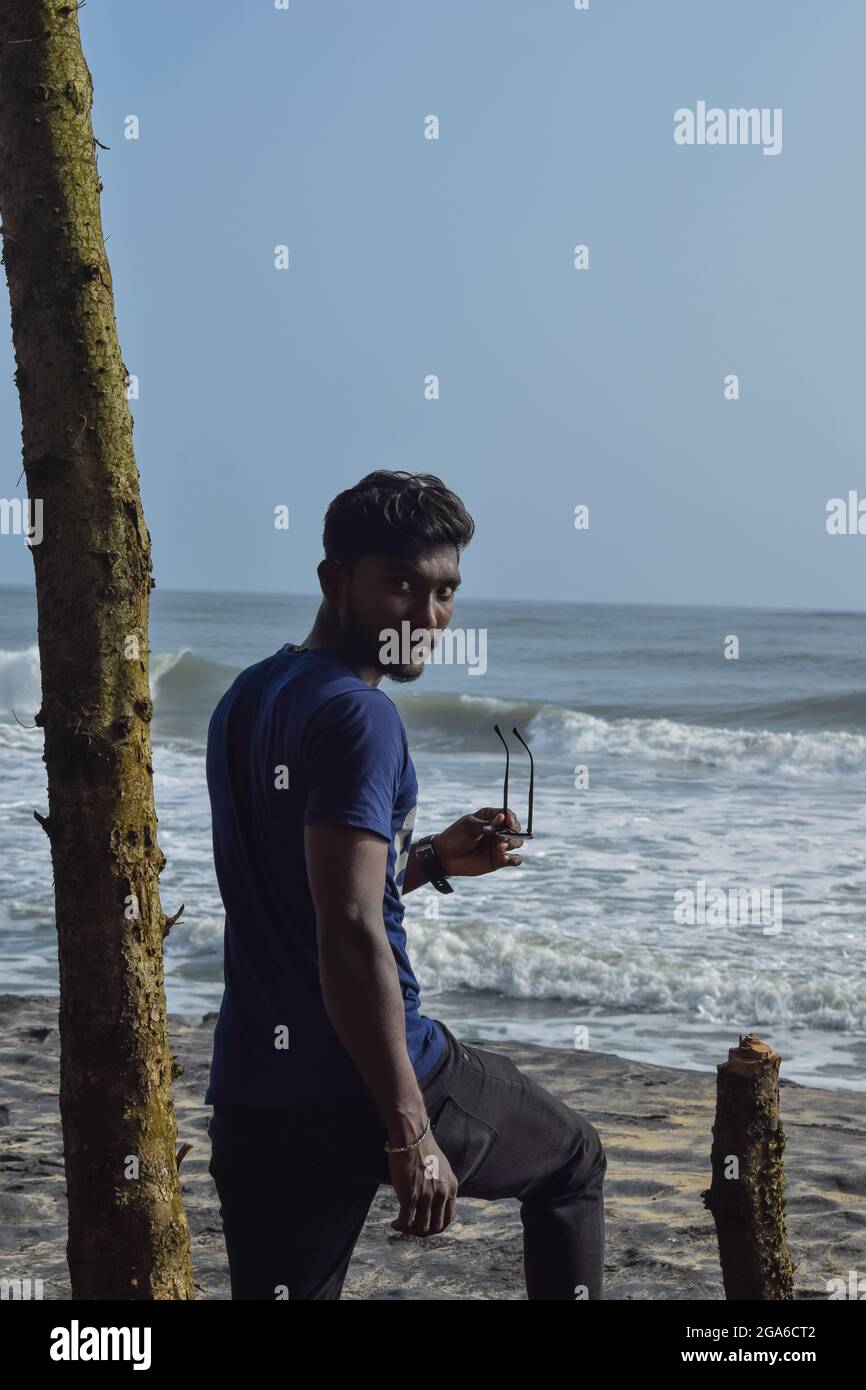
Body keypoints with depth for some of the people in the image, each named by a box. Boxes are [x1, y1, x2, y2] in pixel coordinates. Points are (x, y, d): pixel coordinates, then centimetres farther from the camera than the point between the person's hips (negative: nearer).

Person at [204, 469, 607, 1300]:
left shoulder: (247, 700, 12)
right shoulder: (355, 713, -15)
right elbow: (351, 936, -24)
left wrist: (432, 861, 22)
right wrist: (411, 1135, -24)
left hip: (250, 1100, 7)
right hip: (365, 1087, -7)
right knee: (572, 1161, 20)